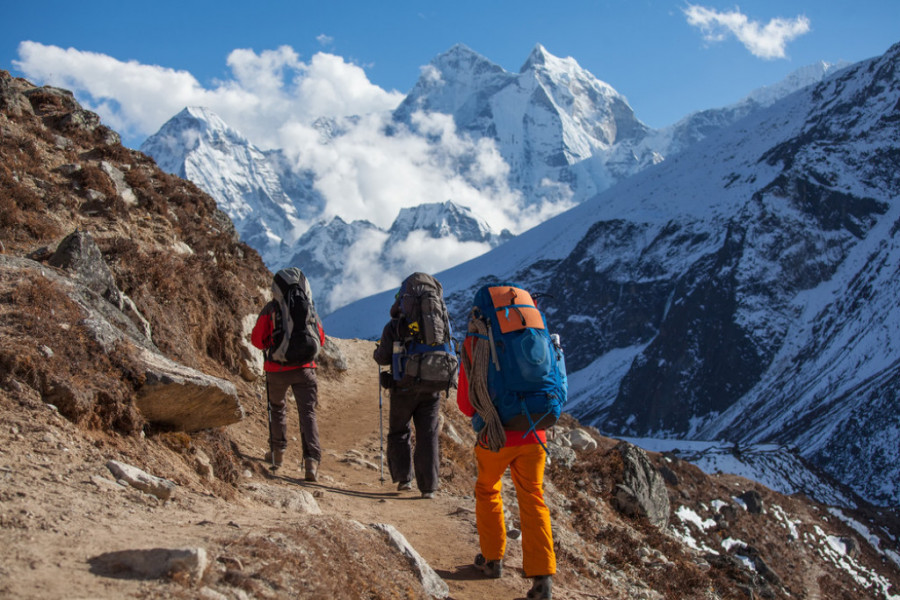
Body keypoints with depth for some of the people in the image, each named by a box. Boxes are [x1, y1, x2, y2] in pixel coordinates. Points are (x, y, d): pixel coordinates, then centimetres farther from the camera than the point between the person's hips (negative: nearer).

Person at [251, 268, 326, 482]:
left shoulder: (271, 308, -4)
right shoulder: (308, 307, 2)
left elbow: (257, 339, -2)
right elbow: (320, 340, 8)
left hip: (277, 368, 0)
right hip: (304, 368, 0)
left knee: (277, 408, 23)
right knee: (308, 412, -2)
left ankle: (277, 452, 33)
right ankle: (311, 460, -17)